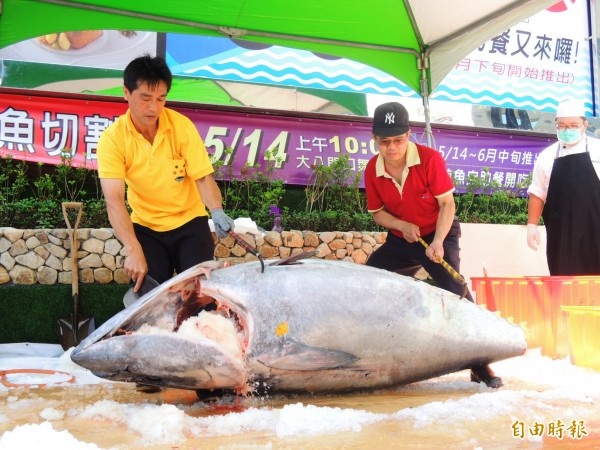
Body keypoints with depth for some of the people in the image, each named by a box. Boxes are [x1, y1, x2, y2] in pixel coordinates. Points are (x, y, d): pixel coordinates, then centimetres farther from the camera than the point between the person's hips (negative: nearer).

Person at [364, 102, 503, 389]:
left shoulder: (430, 159, -20)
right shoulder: (372, 170, -9)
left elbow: (447, 204, -16)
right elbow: (377, 212, 3)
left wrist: (437, 242, -27)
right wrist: (402, 226, -17)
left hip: (439, 235, -4)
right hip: (400, 240, 4)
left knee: (454, 289, -20)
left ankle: (479, 363, -12)